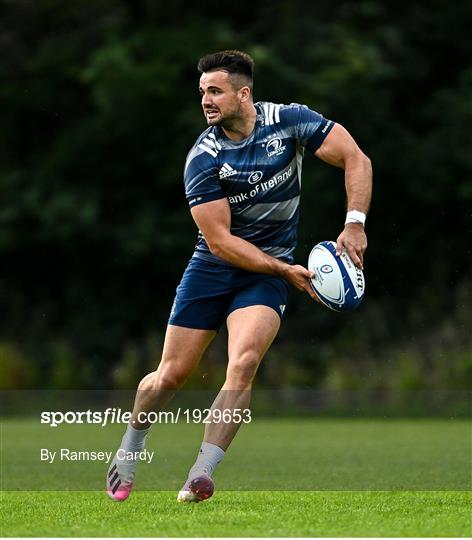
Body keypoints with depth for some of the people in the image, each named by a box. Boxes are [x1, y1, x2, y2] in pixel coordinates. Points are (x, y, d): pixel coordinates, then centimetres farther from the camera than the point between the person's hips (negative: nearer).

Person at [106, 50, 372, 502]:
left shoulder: (288, 121, -10)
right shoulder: (202, 158, -14)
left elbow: (356, 159, -7)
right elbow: (219, 241, -16)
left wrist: (354, 224, -19)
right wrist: (285, 270, -20)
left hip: (269, 271, 0)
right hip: (212, 267, 0)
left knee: (243, 364, -24)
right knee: (171, 375, 3)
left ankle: (200, 477, -23)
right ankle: (130, 449, 32)